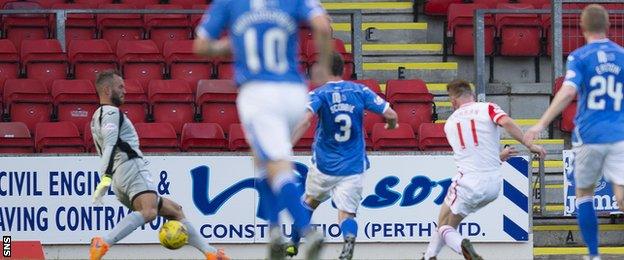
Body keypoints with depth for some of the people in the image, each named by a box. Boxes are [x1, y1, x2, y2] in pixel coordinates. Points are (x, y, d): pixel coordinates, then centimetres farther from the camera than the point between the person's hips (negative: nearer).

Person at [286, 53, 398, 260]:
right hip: (353, 166, 0)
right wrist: (391, 124, 21)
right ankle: (349, 238, -37)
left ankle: (293, 243, 33)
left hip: (324, 164, 0)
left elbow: (305, 120, -25)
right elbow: (391, 115, -3)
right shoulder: (360, 91, 0)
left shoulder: (318, 94, -6)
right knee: (346, 212, -4)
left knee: (310, 202, 25)